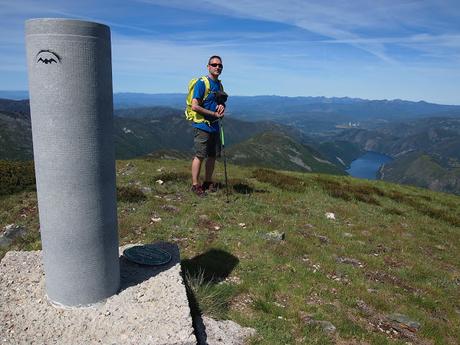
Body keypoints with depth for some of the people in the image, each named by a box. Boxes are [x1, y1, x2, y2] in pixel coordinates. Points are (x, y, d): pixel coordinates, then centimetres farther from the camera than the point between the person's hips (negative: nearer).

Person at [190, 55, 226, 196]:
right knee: (200, 156, -5)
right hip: (202, 126, -8)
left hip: (215, 126, 8)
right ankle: (195, 185, 5)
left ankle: (208, 182, 24)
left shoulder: (219, 85, 14)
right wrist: (214, 114, -14)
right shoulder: (201, 83, -10)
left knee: (213, 156, 11)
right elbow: (195, 106, -17)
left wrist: (222, 106, 0)